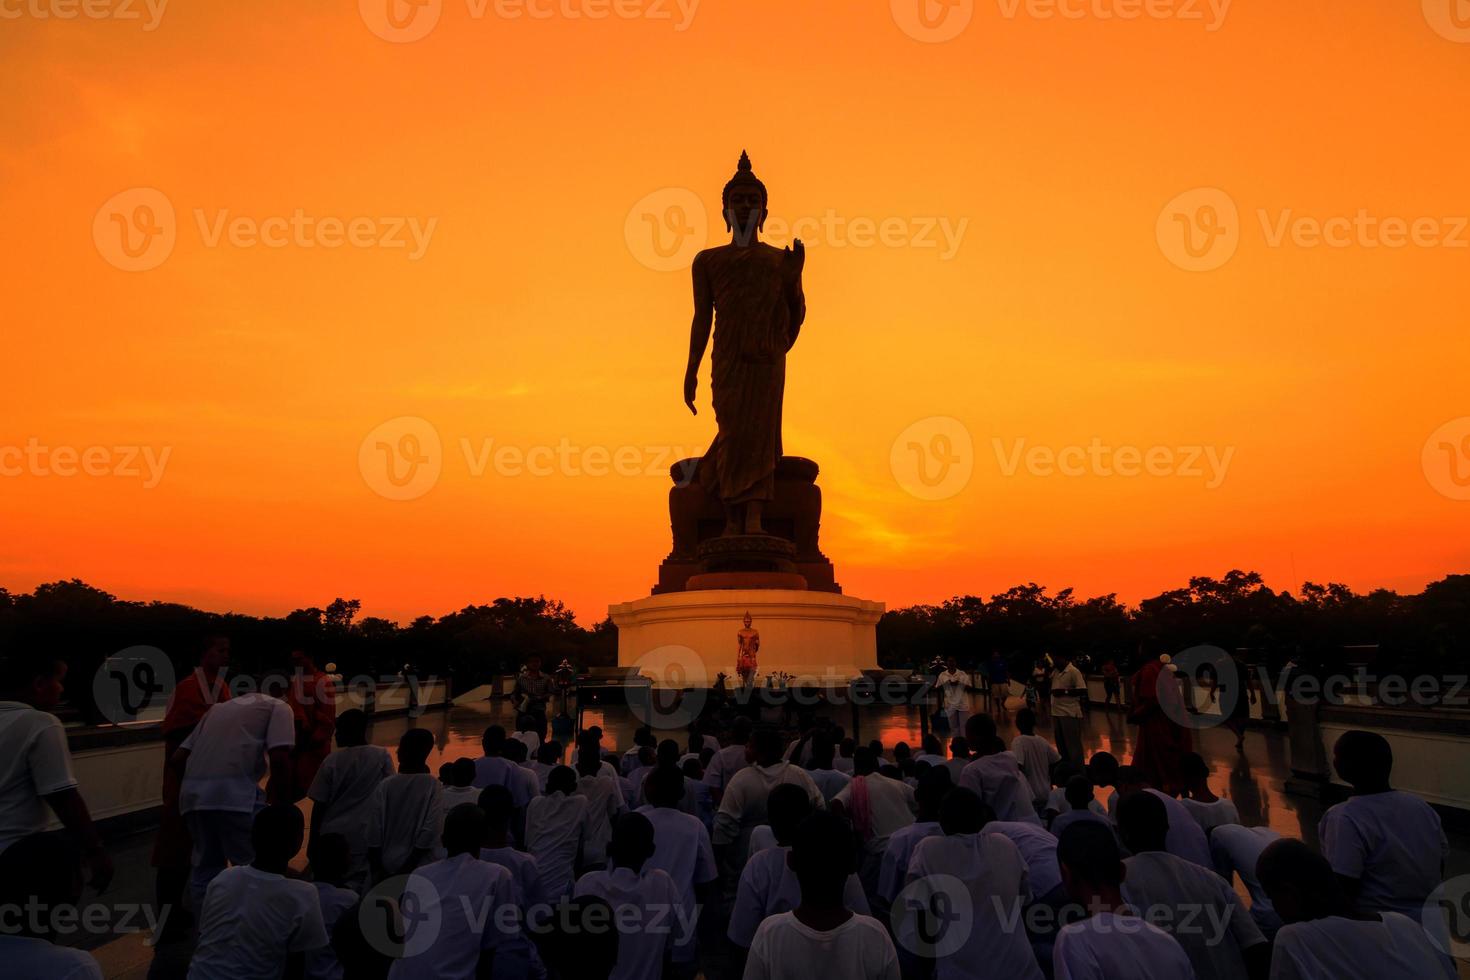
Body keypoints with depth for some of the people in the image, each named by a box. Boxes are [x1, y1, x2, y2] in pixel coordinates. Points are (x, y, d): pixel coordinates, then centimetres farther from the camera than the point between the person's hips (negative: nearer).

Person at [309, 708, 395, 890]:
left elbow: (318, 805, -2)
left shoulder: (332, 761, -6)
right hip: (365, 837, 0)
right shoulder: (382, 756, -6)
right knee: (358, 886, 6)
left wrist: (313, 841, 10)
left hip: (332, 835, 1)